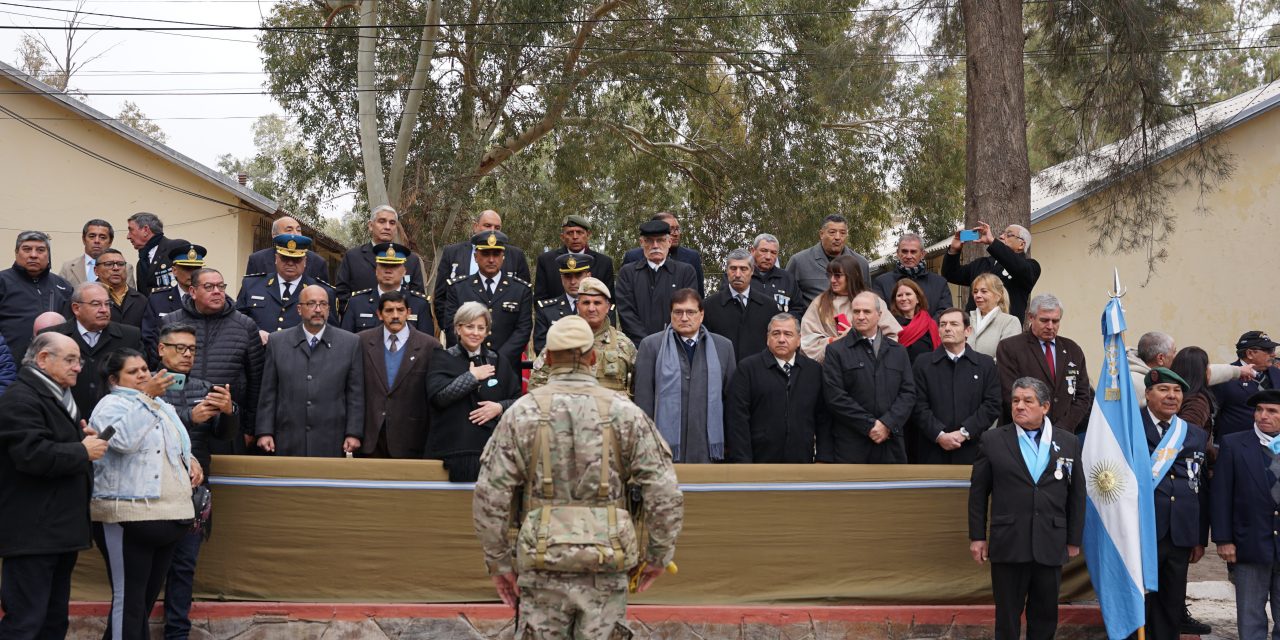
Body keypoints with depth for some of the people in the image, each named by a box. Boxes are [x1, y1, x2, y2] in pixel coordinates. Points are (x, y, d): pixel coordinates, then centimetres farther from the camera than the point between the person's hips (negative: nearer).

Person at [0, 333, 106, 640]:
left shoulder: (60, 397, 21)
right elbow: (32, 454, -26)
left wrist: (83, 435, 13)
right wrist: (83, 451, -14)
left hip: (62, 529, 11)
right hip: (32, 532, -10)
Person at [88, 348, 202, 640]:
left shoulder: (161, 405, 20)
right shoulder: (111, 405, -4)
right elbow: (123, 440, -24)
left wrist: (191, 460, 13)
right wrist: (146, 395, -21)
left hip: (169, 515, 8)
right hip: (128, 517, -8)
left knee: (148, 597, 14)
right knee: (129, 600, -5)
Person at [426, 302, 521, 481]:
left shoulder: (500, 362, 15)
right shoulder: (444, 360, 5)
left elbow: (518, 400, 13)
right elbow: (438, 396, -11)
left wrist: (499, 407, -7)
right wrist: (472, 376, -8)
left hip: (491, 448, 2)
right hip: (453, 448, -2)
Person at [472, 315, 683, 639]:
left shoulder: (522, 413, 0)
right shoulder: (625, 412, 1)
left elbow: (489, 497, -2)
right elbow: (665, 495, -2)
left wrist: (499, 562, 8)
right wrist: (657, 556, 10)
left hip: (542, 567, 0)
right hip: (606, 571, 0)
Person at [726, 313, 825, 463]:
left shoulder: (814, 370, 11)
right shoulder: (747, 368, 1)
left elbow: (823, 418, 12)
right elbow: (737, 418, -4)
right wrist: (742, 462, -11)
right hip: (760, 460, -3)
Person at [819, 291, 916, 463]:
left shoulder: (898, 351, 15)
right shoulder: (836, 351, 3)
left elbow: (908, 392, 7)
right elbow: (835, 397, -6)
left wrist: (887, 424, -8)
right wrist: (869, 426, -11)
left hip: (891, 446, 3)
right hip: (850, 448, -3)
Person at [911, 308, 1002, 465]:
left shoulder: (986, 364, 9)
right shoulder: (923, 363, 7)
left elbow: (992, 405, 0)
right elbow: (919, 405, 0)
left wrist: (964, 433, -10)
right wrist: (939, 435, -13)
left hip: (972, 452, 0)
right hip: (932, 452, 0)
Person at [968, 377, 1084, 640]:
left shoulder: (1068, 442, 6)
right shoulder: (992, 440, 2)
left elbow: (1077, 494, 9)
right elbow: (978, 491, 4)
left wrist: (1074, 539, 7)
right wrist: (977, 537, 0)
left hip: (1051, 546, 1)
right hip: (1008, 544, -1)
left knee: (1045, 617, 9)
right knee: (1007, 617, 5)